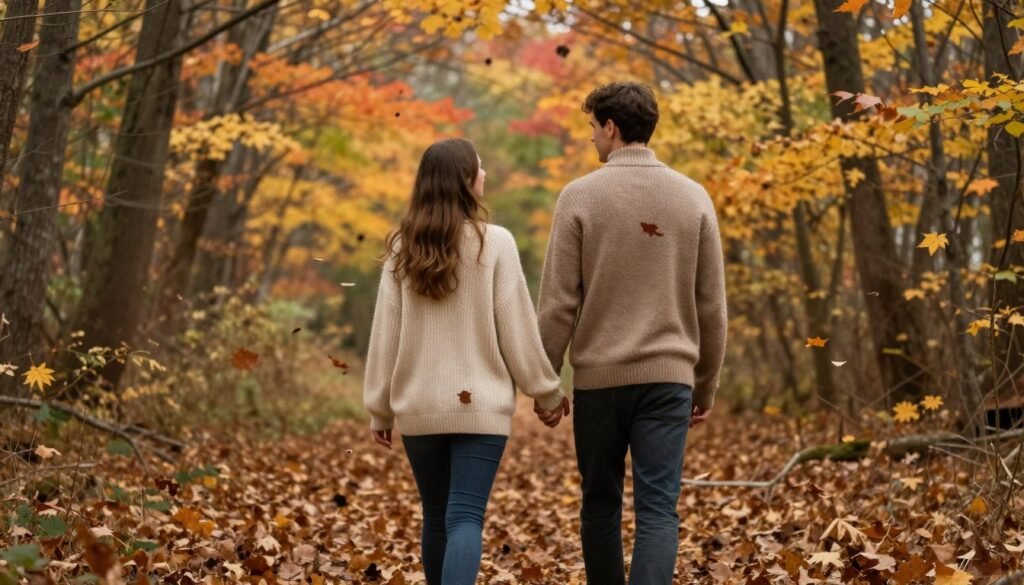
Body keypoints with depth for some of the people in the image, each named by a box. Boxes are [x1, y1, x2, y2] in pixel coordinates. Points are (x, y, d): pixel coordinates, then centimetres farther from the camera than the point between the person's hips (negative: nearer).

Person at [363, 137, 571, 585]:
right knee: (465, 517, -7)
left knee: (436, 516, 16)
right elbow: (516, 328, -5)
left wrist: (380, 408, 12)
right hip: (480, 406, -4)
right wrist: (547, 392, 6)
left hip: (419, 407, 4)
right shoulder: (494, 242, -7)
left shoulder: (402, 249, 3)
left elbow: (385, 335, 5)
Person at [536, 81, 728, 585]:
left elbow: (558, 302, -5)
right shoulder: (693, 197, 4)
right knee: (658, 509, -3)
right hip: (668, 375, 1)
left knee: (601, 504, 13)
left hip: (598, 375, -1)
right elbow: (712, 306, 5)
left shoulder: (580, 195, -4)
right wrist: (706, 386, 15)